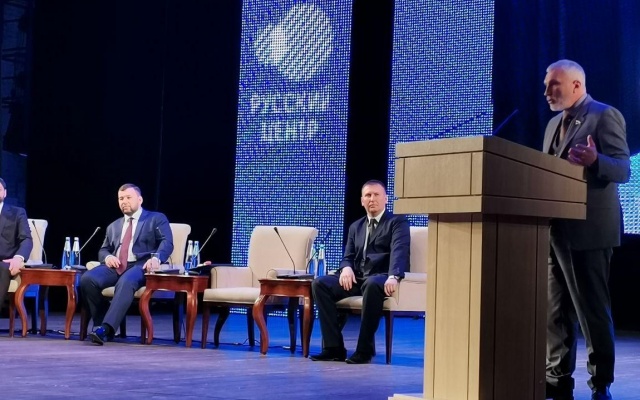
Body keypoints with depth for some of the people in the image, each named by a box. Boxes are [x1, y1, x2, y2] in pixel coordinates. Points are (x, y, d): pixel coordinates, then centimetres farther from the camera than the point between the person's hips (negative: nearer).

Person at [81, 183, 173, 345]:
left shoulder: (157, 219, 12)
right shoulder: (114, 226, 28)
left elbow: (167, 243, -3)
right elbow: (103, 250, 24)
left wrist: (156, 258, -25)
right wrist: (107, 257, -2)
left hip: (140, 265, -5)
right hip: (115, 266, 5)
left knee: (125, 283, -40)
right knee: (87, 279, -25)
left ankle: (105, 328, -47)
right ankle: (101, 324, -13)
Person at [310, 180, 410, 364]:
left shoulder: (398, 222, 5)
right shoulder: (355, 227, 23)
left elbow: (399, 251, -13)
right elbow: (348, 256, 17)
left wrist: (393, 277, -33)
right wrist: (347, 268, -11)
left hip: (380, 278, -6)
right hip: (357, 277, 6)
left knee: (372, 285, -41)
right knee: (319, 283, -19)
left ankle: (365, 349, -30)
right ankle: (334, 347, -19)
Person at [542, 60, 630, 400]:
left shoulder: (605, 116, -7)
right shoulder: (554, 124, 19)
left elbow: (623, 169, -15)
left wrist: (594, 161, -33)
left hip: (587, 231, -9)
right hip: (555, 230, 9)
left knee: (592, 310, -3)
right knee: (554, 310, 10)